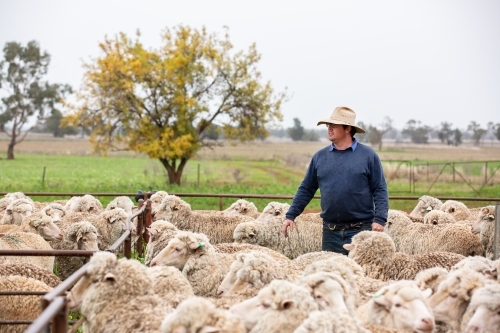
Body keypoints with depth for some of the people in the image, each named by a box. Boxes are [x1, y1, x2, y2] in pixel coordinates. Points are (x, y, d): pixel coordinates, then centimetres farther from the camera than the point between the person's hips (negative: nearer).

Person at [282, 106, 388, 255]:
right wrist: (290, 215, 5)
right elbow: (306, 189, 12)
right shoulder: (320, 156, 8)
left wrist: (379, 219, -13)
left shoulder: (368, 155, 0)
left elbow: (380, 190, -2)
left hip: (360, 230, -3)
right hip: (330, 231, 3)